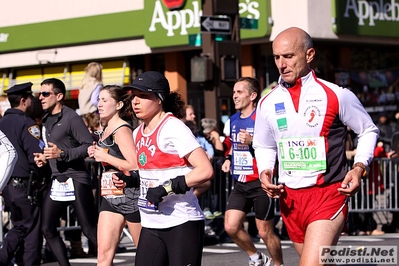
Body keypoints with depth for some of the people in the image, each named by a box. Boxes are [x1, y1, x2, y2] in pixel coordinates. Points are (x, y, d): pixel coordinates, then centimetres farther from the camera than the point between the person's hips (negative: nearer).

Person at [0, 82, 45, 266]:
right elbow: (36, 155, -19)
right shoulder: (26, 123, -13)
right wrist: (38, 175, -3)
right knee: (32, 229, 2)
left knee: (19, 227, 17)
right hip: (23, 183, -8)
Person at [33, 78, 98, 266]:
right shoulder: (46, 120, 15)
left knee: (90, 230, -6)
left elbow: (89, 145, -17)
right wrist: (42, 157, 7)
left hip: (76, 181, -9)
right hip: (57, 182, 9)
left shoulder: (71, 118, -11)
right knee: (47, 229, 6)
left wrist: (62, 154, -24)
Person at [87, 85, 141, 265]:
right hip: (110, 196, 9)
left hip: (129, 195, -9)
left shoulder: (122, 130, -13)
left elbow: (134, 165, -22)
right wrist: (96, 154, 9)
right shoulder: (105, 131, 14)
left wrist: (105, 157, -15)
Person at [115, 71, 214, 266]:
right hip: (151, 224, 8)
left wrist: (167, 188, -24)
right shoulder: (138, 133, 11)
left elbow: (205, 170, -21)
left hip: (182, 223, -8)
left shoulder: (173, 128, -13)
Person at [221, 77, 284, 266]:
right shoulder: (233, 120, 10)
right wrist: (228, 159, 10)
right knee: (231, 227, -2)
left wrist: (253, 142, -29)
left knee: (265, 232, 1)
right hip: (240, 184, 7)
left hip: (260, 184, -7)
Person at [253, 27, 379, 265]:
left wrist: (359, 167, -8)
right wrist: (265, 173, 0)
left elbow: (369, 130, 7)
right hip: (289, 199, 5)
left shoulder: (337, 96, -7)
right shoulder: (268, 103, 3)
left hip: (329, 195, -5)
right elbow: (264, 146, 19)